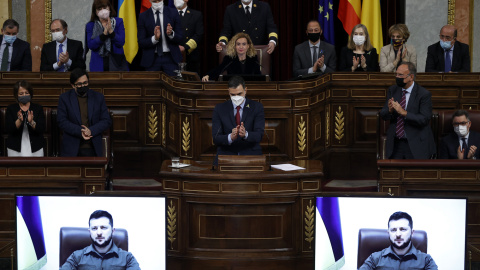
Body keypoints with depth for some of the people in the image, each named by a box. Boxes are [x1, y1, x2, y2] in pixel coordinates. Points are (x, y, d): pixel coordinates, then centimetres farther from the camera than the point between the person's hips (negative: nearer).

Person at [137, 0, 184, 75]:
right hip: (152, 60, 0)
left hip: (170, 58, 0)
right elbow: (141, 43, -2)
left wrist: (171, 34, -19)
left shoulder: (173, 13, 2)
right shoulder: (143, 16, 2)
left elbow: (180, 39, 2)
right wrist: (154, 38, -20)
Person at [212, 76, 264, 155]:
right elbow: (216, 139, -1)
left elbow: (259, 136, -5)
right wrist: (230, 137, -23)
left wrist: (245, 134, -27)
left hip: (250, 155, 0)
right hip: (226, 154, 0)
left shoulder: (257, 107, 6)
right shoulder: (219, 109, 7)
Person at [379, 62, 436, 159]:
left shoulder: (424, 94, -9)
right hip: (395, 143, 4)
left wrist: (404, 113, -26)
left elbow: (424, 119, -17)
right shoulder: (392, 90, 6)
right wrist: (389, 110, -19)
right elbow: (383, 115, 4)